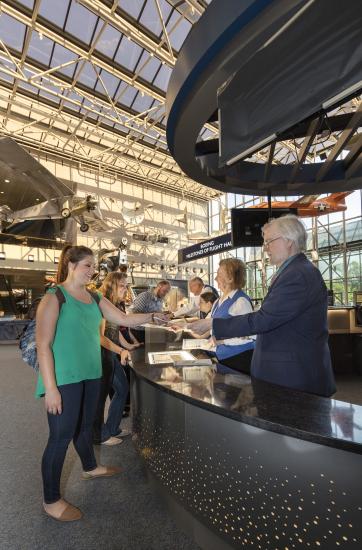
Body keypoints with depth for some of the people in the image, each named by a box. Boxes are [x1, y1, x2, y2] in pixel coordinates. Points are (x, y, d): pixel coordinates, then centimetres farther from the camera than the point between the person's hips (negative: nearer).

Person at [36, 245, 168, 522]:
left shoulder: (95, 298, 6)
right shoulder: (54, 297, -14)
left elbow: (123, 319, 7)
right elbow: (43, 345, -16)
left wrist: (151, 317, -6)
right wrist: (50, 387, -18)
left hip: (91, 374, 7)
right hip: (64, 378, -7)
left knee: (85, 425, 24)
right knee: (61, 435, 5)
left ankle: (90, 467, 47)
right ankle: (51, 500, 26)